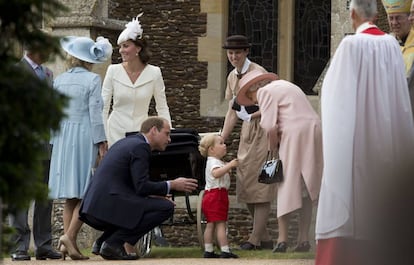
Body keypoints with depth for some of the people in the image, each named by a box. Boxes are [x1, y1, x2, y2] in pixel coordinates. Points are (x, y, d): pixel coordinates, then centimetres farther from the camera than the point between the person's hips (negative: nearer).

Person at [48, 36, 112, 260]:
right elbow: (95, 114, -9)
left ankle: (69, 244, 4)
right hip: (85, 137, -5)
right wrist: (102, 145, -7)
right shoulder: (92, 80, -4)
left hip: (63, 138, 5)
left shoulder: (59, 81, 9)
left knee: (70, 195, 8)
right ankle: (70, 236, -19)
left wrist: (55, 142, 17)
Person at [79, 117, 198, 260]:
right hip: (109, 206, -10)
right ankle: (114, 243, -11)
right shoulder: (140, 147, -6)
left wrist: (150, 195, 19)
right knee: (166, 207, -9)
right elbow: (141, 187, -15)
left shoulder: (126, 142, 23)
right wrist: (172, 185, -4)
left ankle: (103, 241, 13)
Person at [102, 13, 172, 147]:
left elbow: (162, 108, 4)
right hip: (116, 131, 0)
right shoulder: (113, 71, -2)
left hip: (141, 133, 0)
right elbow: (103, 106, 1)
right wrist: (102, 137, -5)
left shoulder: (154, 73, -2)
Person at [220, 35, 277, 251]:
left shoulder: (258, 73, -11)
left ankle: (256, 238, -6)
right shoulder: (232, 77, 12)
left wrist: (252, 114, -24)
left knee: (260, 185, -7)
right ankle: (264, 238, 13)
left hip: (263, 129, -9)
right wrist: (221, 139, 11)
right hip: (246, 131, 9)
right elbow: (232, 112, 15)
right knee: (245, 185, 7)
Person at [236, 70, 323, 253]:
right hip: (314, 130, 8)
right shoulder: (284, 86, 26)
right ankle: (303, 238, 10)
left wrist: (273, 148, 3)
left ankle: (282, 238, -3)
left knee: (286, 187, 0)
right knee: (305, 189, 11)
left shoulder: (265, 92, -1)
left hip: (295, 135, -8)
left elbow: (270, 127, -11)